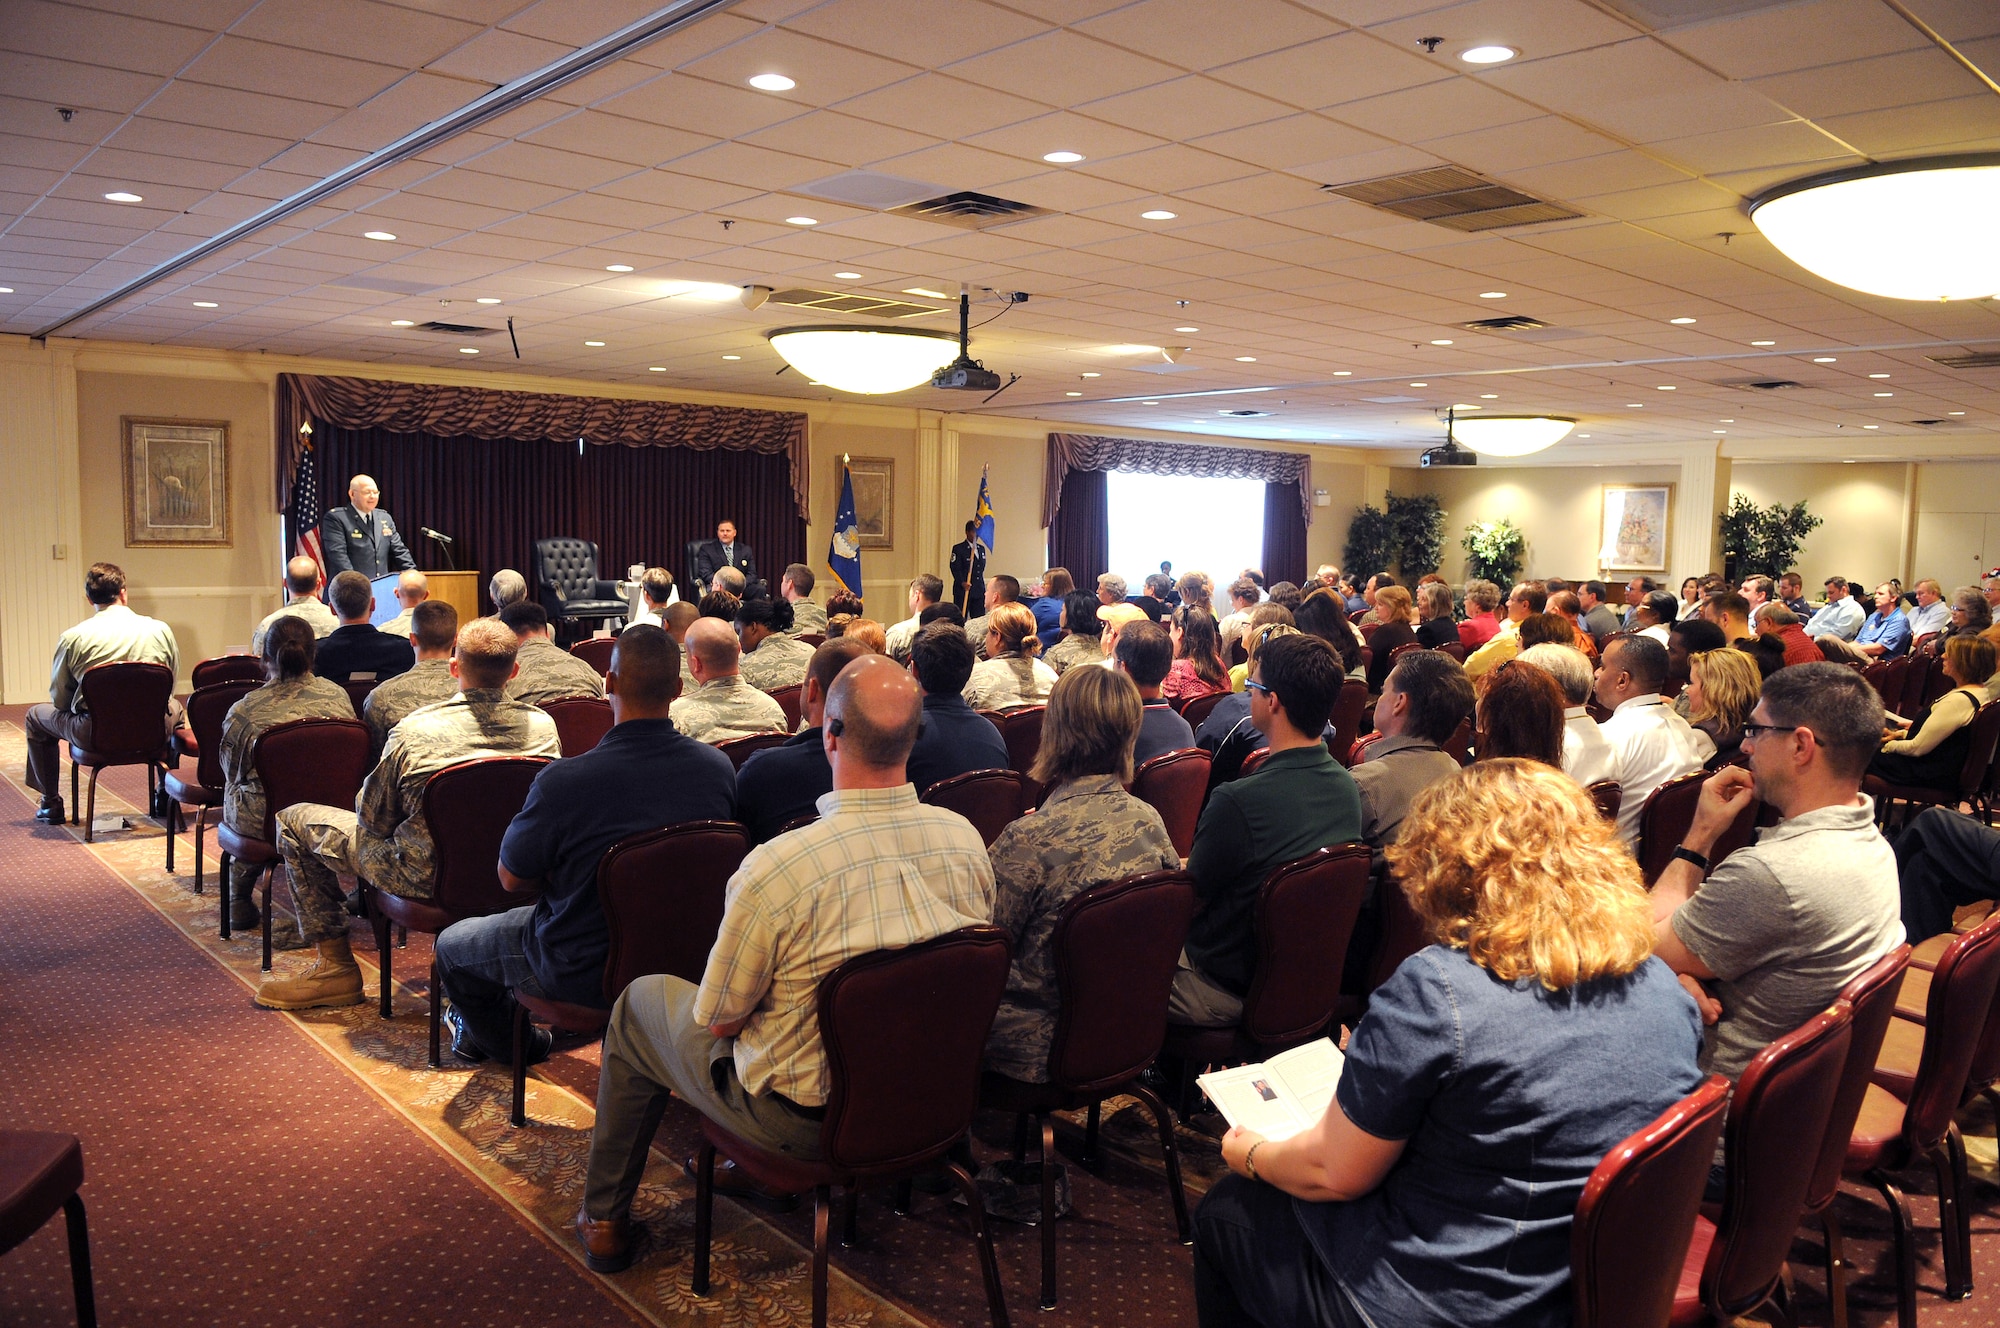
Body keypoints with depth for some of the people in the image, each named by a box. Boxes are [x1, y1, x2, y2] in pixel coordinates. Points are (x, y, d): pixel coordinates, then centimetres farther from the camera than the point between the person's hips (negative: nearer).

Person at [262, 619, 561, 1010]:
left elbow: (373, 818, -9)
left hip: (427, 877, -4)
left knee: (295, 820, 13)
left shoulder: (414, 731, -21)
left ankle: (335, 966, 20)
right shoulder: (543, 727, -12)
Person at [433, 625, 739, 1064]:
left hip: (585, 973, -5)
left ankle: (511, 1042, 48)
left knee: (451, 945, 24)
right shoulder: (719, 768, -15)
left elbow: (512, 879, -13)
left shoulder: (563, 781, -29)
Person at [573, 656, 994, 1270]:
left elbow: (717, 1021, -18)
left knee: (638, 1004, 20)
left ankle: (604, 1219, 36)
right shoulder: (967, 838, -15)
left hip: (804, 1117, -5)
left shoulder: (776, 867, -32)